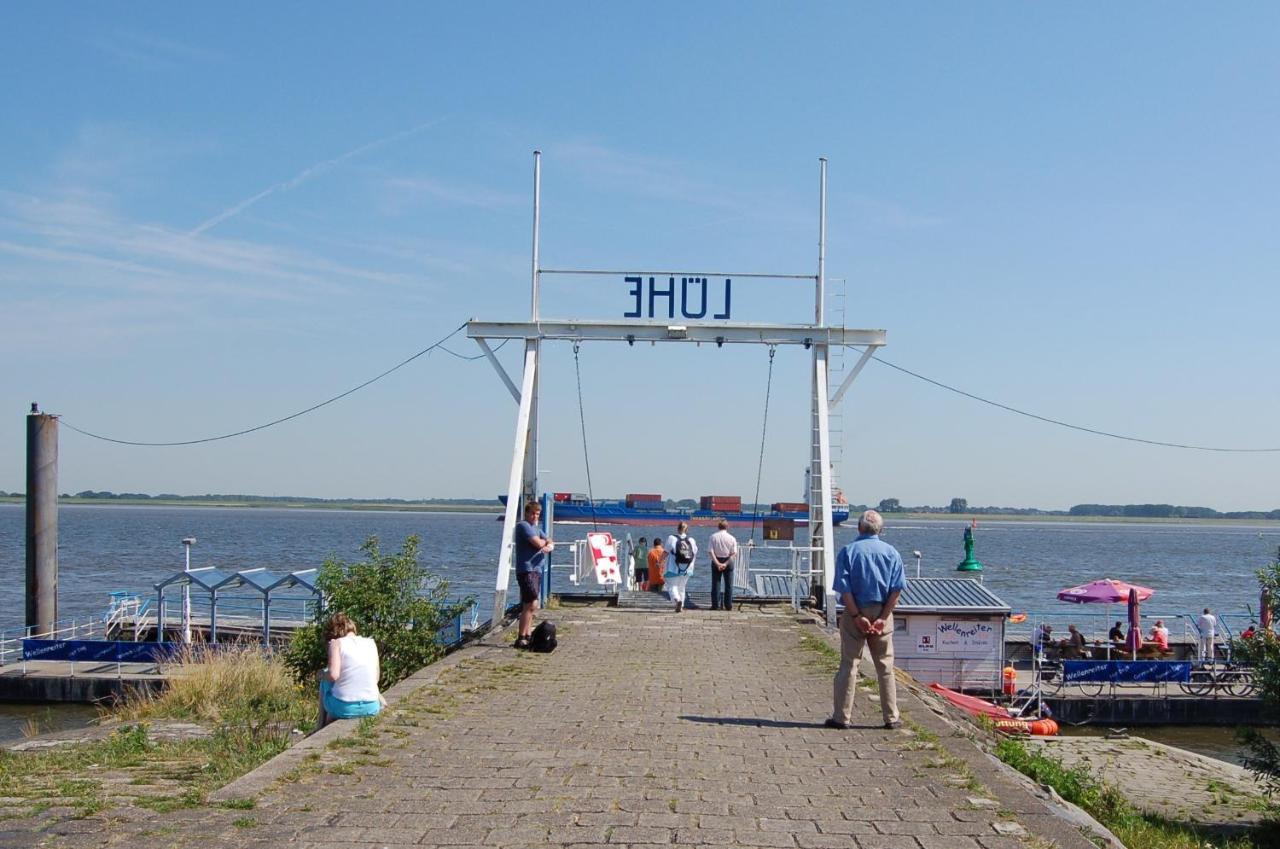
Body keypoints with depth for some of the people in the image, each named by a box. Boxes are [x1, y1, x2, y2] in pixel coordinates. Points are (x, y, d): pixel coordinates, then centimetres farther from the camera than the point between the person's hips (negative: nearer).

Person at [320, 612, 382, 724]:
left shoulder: (337, 643, -3)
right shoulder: (371, 643, 10)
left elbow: (333, 675, -15)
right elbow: (376, 677, 10)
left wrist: (323, 675, 5)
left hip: (344, 708, -3)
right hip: (371, 708, 3)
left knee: (325, 682, 28)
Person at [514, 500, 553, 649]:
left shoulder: (537, 528, 21)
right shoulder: (523, 526, -8)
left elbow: (550, 543, 12)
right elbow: (538, 543, -18)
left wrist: (549, 546, -12)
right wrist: (545, 541, 4)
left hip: (536, 569, 10)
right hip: (526, 569, -10)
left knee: (530, 606, 14)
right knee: (531, 604, -16)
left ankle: (527, 636, 22)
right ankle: (521, 639, -18)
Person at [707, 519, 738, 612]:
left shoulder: (713, 537, -5)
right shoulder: (731, 538, -6)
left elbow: (711, 552, -11)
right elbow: (734, 554, -11)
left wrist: (717, 563, -14)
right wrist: (726, 564, -13)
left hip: (716, 561, 0)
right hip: (728, 561, 0)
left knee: (715, 583, 7)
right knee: (729, 584, 7)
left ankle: (715, 605, 6)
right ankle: (728, 605, 7)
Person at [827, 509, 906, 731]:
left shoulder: (848, 551, -3)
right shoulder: (891, 552, 3)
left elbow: (844, 588, -11)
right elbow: (897, 589, -6)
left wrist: (856, 616, -11)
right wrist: (883, 617, -8)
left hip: (854, 614, -1)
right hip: (882, 613, 1)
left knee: (848, 665, 4)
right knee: (885, 667, 9)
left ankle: (842, 717, 5)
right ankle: (891, 717, 12)